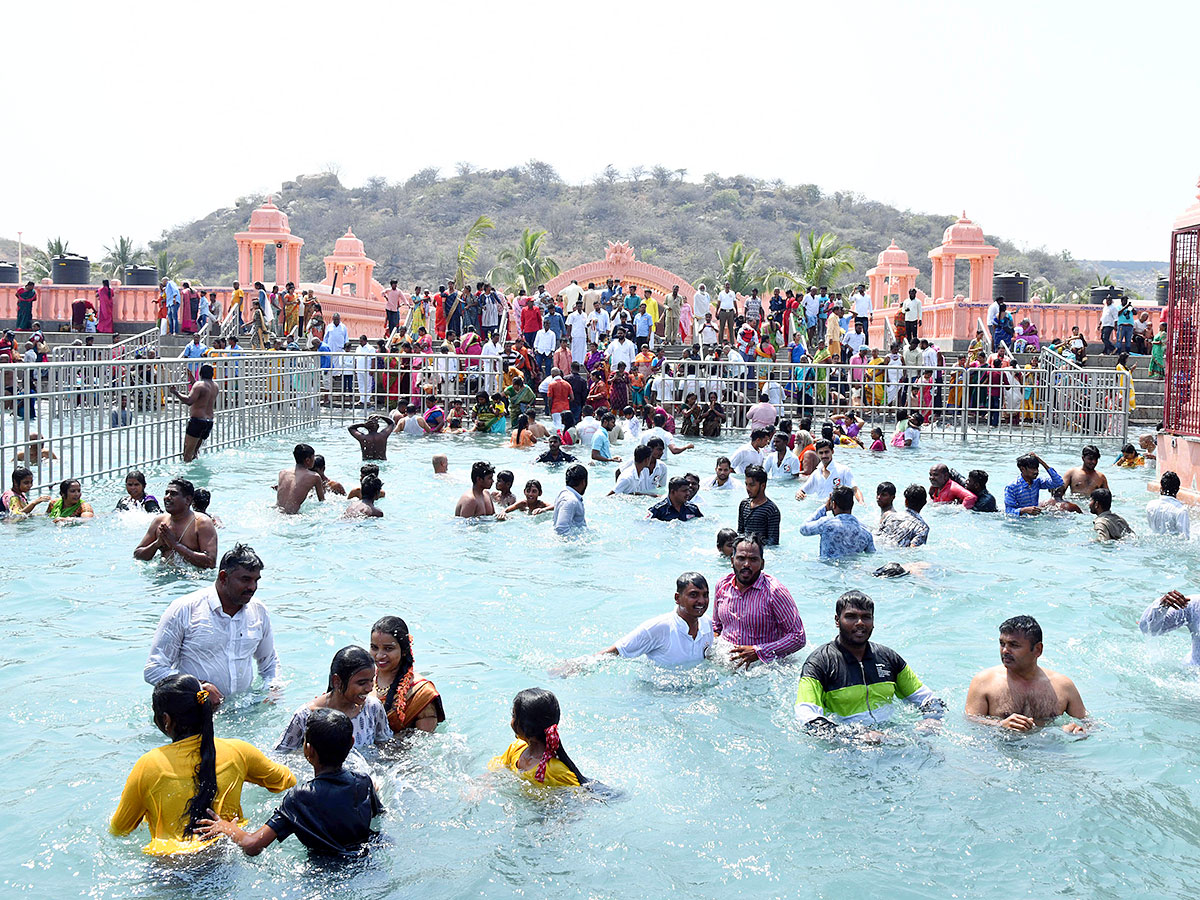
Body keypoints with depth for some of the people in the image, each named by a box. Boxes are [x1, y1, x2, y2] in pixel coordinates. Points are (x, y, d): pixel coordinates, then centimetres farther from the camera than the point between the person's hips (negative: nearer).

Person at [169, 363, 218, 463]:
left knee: (188, 452, -4)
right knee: (195, 449, 20)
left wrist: (176, 393, -16)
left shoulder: (199, 385, -12)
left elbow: (189, 401, -24)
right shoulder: (215, 386, 12)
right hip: (209, 421, 8)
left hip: (197, 420, -7)